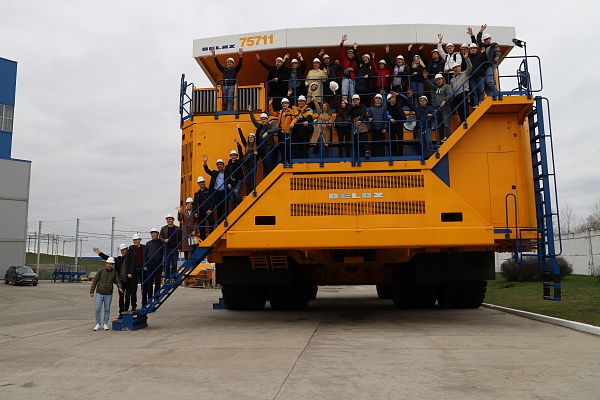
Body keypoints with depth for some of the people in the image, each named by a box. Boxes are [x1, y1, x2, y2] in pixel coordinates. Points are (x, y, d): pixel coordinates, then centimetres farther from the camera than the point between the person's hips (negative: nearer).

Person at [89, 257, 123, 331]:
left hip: (108, 294, 1)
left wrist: (120, 288, -19)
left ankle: (105, 324, 18)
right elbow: (95, 281, -1)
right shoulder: (101, 271, -3)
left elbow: (117, 282, 2)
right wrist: (92, 291, -4)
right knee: (98, 309, -2)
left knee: (107, 309, 7)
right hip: (99, 293, -1)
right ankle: (97, 324, 10)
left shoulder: (114, 272, 3)